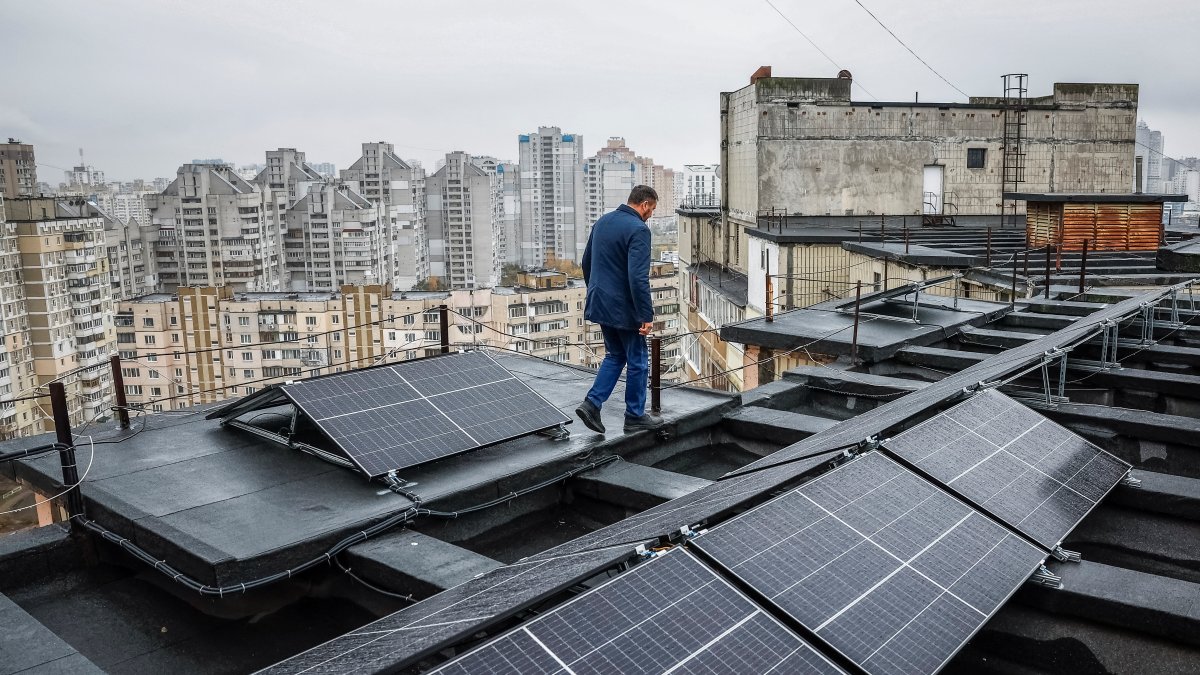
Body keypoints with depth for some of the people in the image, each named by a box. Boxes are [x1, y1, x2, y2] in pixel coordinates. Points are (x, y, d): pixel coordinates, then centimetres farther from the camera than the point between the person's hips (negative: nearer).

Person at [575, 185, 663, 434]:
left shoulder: (602, 222, 9)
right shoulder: (638, 230, -17)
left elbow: (586, 262, 17)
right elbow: (638, 278, -24)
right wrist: (647, 315, -20)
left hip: (600, 304, 8)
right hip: (623, 308, -8)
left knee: (615, 355, 20)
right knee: (637, 362, 8)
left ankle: (592, 404, 8)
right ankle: (635, 416, 18)